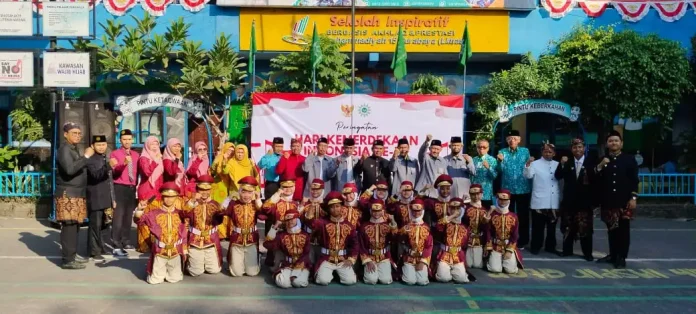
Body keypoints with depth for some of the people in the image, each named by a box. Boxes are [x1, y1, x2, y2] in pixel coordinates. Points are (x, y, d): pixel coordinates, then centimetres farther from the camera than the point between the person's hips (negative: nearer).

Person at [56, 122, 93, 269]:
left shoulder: (75, 150, 19)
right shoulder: (64, 149, -11)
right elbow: (70, 169, -27)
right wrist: (86, 156, -24)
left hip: (77, 194, 10)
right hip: (68, 194, -10)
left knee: (75, 225, 12)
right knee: (69, 226, -10)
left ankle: (72, 255, 19)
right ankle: (68, 260, -8)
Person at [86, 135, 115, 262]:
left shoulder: (105, 158, 17)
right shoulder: (91, 160, -7)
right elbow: (96, 174, -26)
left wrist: (113, 198, 20)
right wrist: (108, 166, -44)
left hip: (105, 198, 8)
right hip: (95, 199, -8)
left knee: (100, 225, 15)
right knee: (95, 225, -7)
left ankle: (99, 247, 25)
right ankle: (94, 251, -2)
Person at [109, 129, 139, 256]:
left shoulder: (136, 155, 12)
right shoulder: (115, 153, -4)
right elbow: (114, 171, -19)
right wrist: (123, 163, -36)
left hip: (132, 189, 6)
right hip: (120, 188, -6)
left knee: (128, 217, 12)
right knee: (118, 217, -10)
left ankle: (126, 242, 21)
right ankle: (116, 246, -12)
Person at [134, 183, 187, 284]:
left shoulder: (180, 214, 0)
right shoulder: (154, 213, -5)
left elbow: (183, 232, 6)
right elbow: (139, 220, -12)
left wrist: (184, 248, 7)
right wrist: (139, 211, -34)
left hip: (175, 252, 1)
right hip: (159, 252, -1)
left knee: (175, 279, 6)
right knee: (154, 280, 1)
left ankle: (172, 271, 39)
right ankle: (161, 271, 34)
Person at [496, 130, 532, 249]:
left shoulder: (525, 151, 3)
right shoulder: (502, 152, 3)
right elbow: (500, 170, -7)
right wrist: (500, 161, -24)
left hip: (523, 189, 0)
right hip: (507, 189, 0)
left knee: (523, 216, 7)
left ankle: (522, 242, 17)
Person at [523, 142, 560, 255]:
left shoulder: (557, 165, 9)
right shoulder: (535, 164, -2)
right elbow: (528, 175, -17)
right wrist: (528, 164, -32)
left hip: (554, 202, 4)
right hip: (539, 202, -4)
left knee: (552, 226, 13)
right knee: (538, 227, 4)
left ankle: (550, 247, 24)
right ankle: (535, 247, 12)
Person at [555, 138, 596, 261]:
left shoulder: (590, 163, -3)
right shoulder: (567, 163, 5)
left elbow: (595, 181, -7)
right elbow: (558, 177, -5)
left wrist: (594, 199, -17)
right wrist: (562, 164, -18)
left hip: (584, 200, -3)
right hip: (569, 200, 3)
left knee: (585, 228, 0)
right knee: (568, 227, 10)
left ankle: (587, 253, 7)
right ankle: (567, 249, 20)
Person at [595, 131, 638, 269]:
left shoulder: (629, 159, 4)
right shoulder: (602, 160, 12)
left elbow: (634, 180, 0)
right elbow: (594, 179, 3)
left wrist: (633, 198, -8)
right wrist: (600, 166, -12)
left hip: (624, 201, -2)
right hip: (608, 201, 3)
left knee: (623, 229, 0)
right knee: (611, 229, 8)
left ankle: (621, 258, 5)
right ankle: (612, 255, 17)